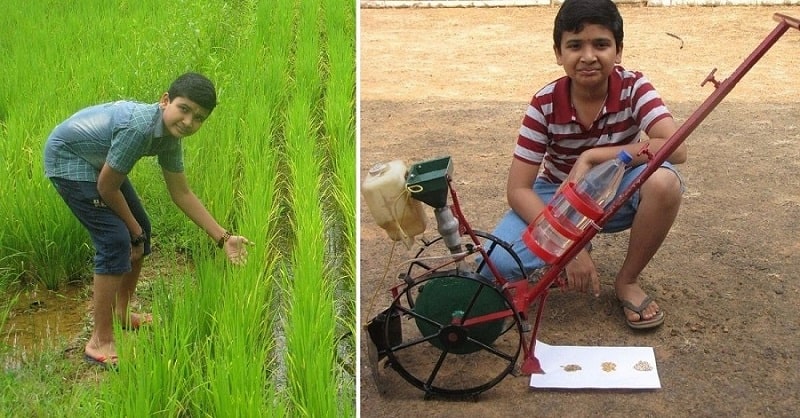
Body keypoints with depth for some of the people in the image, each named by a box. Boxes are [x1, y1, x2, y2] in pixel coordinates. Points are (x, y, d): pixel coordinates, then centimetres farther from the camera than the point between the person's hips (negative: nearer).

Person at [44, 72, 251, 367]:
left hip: (97, 160, 10)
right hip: (68, 157, -10)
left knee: (140, 229, 13)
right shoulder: (139, 127, -34)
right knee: (117, 240, -16)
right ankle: (100, 343, -10)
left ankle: (121, 313, 31)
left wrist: (223, 238, -2)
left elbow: (182, 194, 2)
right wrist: (135, 232, -11)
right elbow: (107, 188, -24)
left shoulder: (170, 137, -7)